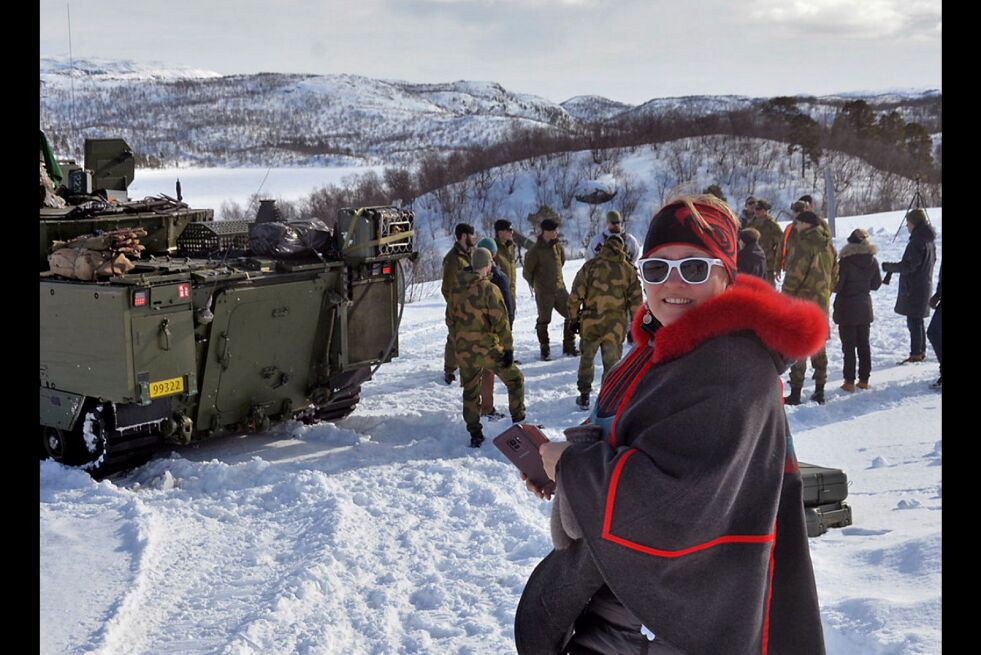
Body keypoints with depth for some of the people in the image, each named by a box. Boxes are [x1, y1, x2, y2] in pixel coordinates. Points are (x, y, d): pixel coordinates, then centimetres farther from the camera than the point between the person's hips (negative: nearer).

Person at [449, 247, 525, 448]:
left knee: (470, 392, 14)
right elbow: (501, 322, -16)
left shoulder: (457, 290, 5)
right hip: (488, 348, -5)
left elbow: (451, 318, 13)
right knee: (515, 380, 13)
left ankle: (475, 435, 14)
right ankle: (519, 422, 15)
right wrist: (509, 348, -10)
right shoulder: (490, 289, -14)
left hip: (464, 351, 5)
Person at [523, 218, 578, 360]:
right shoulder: (535, 252, -14)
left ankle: (569, 346, 18)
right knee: (543, 321, 2)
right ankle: (545, 350, 15)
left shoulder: (558, 247, 4)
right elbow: (527, 272, -5)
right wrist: (535, 284, 8)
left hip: (560, 289, 6)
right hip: (544, 293, -6)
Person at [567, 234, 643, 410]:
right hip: (616, 326, 0)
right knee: (612, 363, 9)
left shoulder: (590, 265, -4)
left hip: (590, 323, 0)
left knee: (586, 359, 18)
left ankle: (584, 397, 24)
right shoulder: (629, 269, 0)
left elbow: (575, 296, -5)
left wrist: (574, 318, 5)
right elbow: (636, 300, 3)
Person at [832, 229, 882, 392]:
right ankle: (864, 380, 17)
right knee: (864, 344, 13)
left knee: (848, 346, 1)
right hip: (865, 308, 5)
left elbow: (836, 286, -16)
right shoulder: (872, 261, -2)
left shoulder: (845, 262, -18)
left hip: (847, 309, -5)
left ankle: (849, 382, 2)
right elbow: (876, 284, 8)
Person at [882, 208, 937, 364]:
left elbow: (908, 266, -22)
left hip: (913, 288, -10)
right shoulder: (929, 240, 11)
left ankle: (916, 353, -2)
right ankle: (921, 351, 24)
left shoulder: (917, 241, -19)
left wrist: (887, 266, -11)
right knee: (917, 321, 17)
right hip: (924, 285, 10)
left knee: (913, 321, -5)